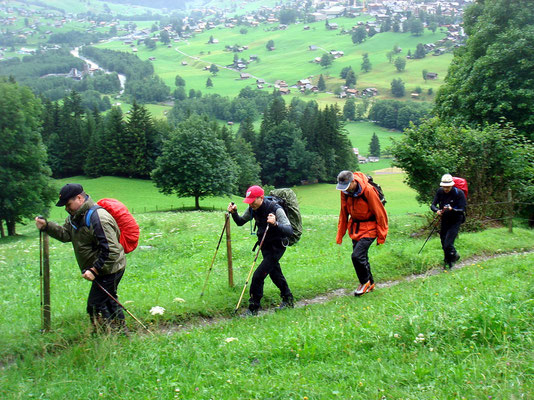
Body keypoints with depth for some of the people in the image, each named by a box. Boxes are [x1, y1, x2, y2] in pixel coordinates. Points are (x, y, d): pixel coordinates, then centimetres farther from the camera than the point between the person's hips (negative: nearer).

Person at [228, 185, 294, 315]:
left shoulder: (276, 209, -27)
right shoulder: (252, 209, -7)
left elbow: (289, 230, -34)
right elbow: (240, 222, 6)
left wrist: (275, 224, -52)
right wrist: (234, 213, -14)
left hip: (277, 246, -8)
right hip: (265, 245, 8)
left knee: (258, 275, -14)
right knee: (275, 273, 21)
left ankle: (253, 308, -3)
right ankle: (288, 300, 41)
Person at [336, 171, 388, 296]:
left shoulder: (368, 190, -23)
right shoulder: (345, 191, -5)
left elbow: (380, 213, -14)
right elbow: (343, 213, 10)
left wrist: (381, 235, -10)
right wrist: (340, 234, 10)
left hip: (369, 228, -6)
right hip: (355, 228, 6)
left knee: (357, 255, -17)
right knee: (361, 257, 10)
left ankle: (365, 282, 7)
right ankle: (370, 284, 29)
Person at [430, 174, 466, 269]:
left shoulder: (459, 193, -18)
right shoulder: (440, 191, -5)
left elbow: (462, 210, -20)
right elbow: (433, 205, -6)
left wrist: (452, 209, -38)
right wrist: (437, 210, -28)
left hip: (455, 221, -5)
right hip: (444, 220, 5)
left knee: (448, 244, -14)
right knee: (443, 242, 12)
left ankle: (454, 256, 16)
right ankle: (447, 260, 36)